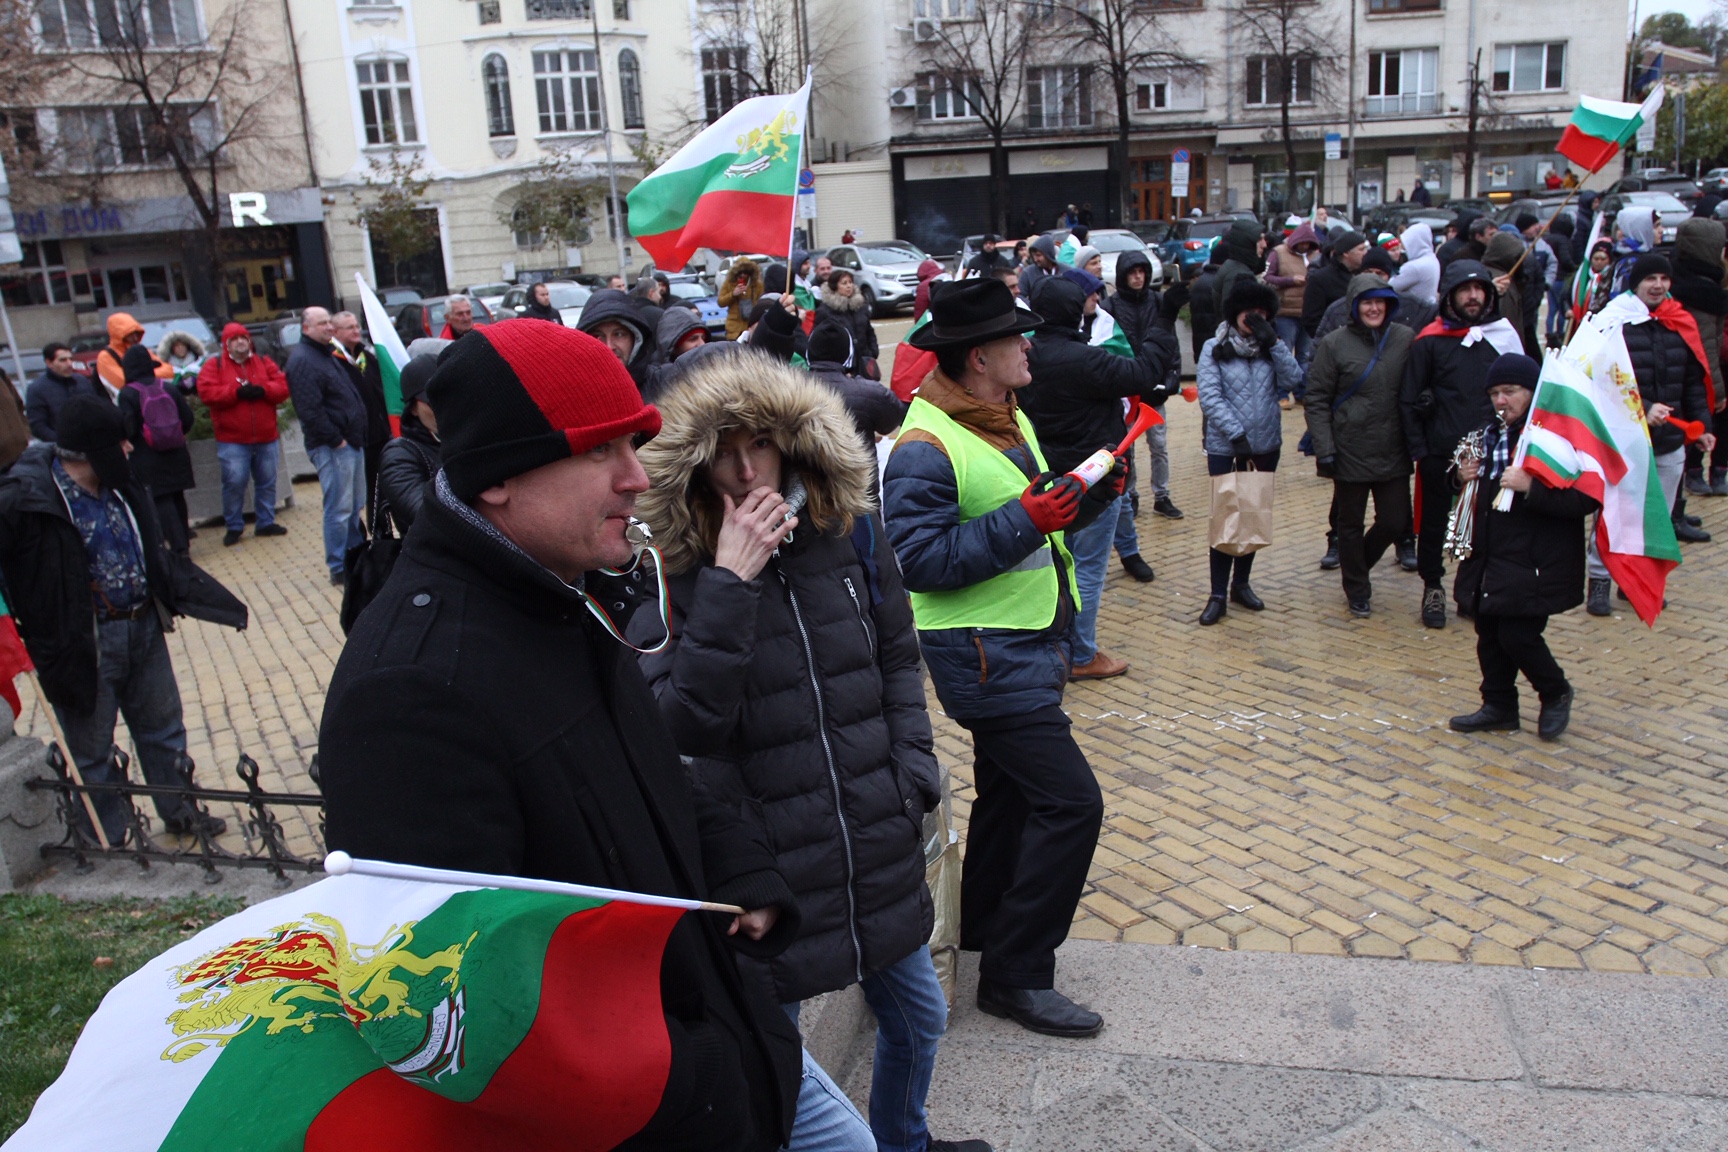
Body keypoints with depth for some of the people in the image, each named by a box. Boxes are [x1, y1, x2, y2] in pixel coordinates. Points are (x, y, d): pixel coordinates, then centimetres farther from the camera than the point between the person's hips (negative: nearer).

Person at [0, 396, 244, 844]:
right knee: (91, 752, 11)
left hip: (144, 629, 7)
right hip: (84, 646, -6)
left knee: (164, 728, 21)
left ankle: (180, 812, 39)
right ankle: (108, 843, 28)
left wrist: (218, 602, 15)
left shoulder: (122, 487, 4)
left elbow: (157, 555, 14)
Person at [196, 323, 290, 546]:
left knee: (267, 482, 10)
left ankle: (266, 522, 22)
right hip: (232, 439, -3)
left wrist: (262, 390, -18)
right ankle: (233, 527, 7)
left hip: (266, 437, 3)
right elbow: (207, 393, -10)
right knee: (234, 482, -5)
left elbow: (282, 387, 0)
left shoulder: (264, 363, 11)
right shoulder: (214, 365, 3)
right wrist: (236, 392, -19)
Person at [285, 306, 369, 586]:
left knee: (355, 505, 16)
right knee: (339, 509, -6)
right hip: (331, 446, -10)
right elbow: (310, 410, -22)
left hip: (349, 442, 10)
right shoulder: (302, 360, -14)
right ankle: (339, 569, 2)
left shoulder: (326, 354, 19)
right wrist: (335, 439, -18)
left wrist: (357, 435, 15)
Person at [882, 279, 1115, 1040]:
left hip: (1028, 642, 10)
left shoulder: (1011, 421, 11)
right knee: (1070, 801, -11)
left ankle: (983, 930, 40)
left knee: (1008, 792, 21)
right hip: (985, 656, -10)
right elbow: (917, 558, -25)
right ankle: (1016, 974, 3)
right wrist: (1021, 521, -27)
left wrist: (1090, 492, 0)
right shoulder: (925, 447, -19)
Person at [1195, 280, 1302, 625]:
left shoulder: (1272, 347, 7)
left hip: (1266, 444, 4)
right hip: (1224, 447, -4)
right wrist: (1236, 433, -19)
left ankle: (1241, 583, 27)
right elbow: (1210, 397, -12)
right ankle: (1218, 593, 7)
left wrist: (1273, 342, -15)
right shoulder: (1215, 348, -4)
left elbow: (1292, 381, -8)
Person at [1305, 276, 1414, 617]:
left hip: (1393, 452, 3)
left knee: (1396, 523, 7)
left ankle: (1357, 566, 35)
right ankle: (1357, 591, 28)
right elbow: (1316, 400, -6)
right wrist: (1324, 449, -13)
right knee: (1350, 524, 9)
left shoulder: (1406, 339, 2)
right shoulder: (1334, 343, -6)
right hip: (1350, 453, -3)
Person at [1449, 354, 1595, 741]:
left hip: (1534, 564, -8)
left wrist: (1530, 488, -29)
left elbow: (1584, 500, -20)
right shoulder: (1490, 434, 12)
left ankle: (1556, 694, 21)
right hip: (1489, 558, 8)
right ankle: (1499, 706, 26)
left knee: (1517, 635, -6)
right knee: (1489, 633, 11)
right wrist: (1467, 477, 4)